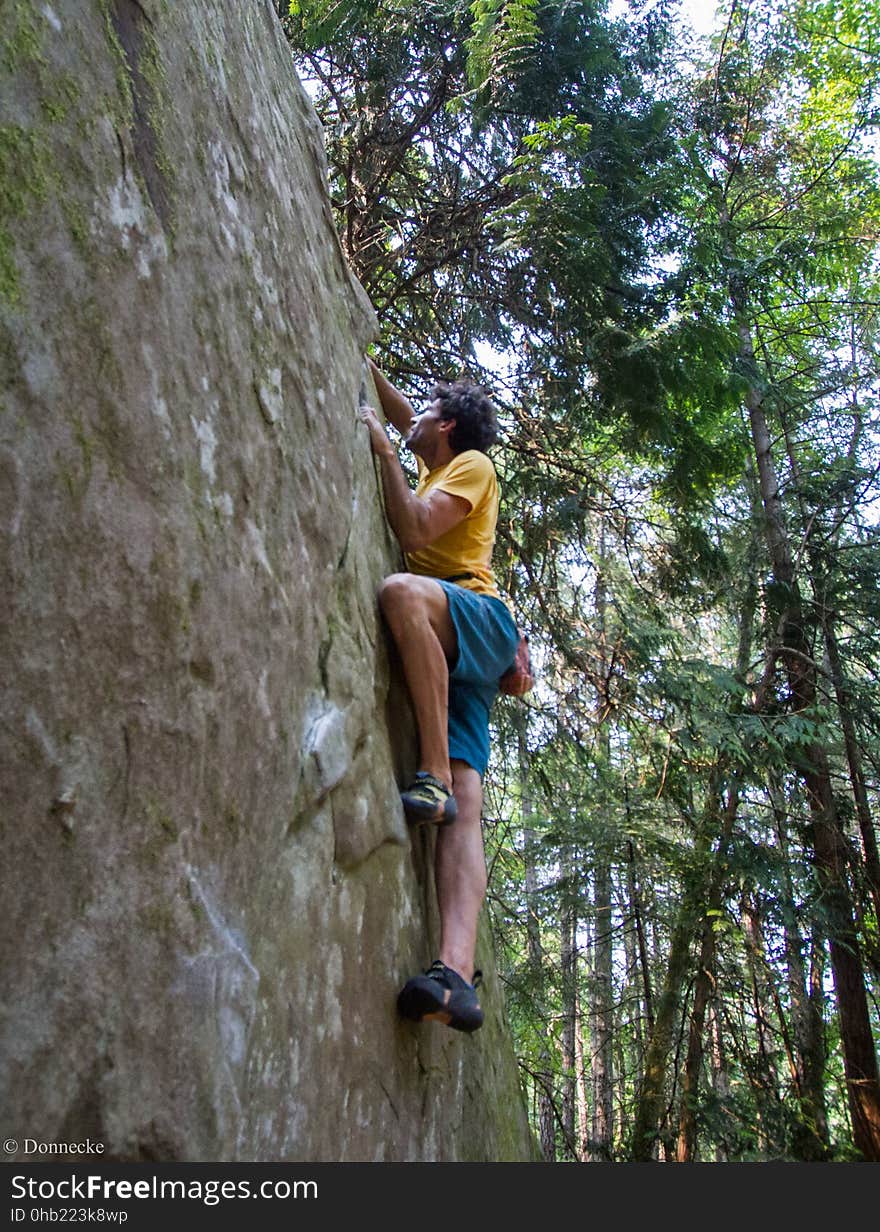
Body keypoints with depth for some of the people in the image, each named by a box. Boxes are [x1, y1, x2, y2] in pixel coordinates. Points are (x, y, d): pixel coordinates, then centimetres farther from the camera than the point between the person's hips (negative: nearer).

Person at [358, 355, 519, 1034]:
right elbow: (399, 411, 50)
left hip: (479, 620, -6)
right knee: (464, 809, -15)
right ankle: (457, 975, -32)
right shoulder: (436, 468, 34)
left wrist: (384, 451, -2)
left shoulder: (473, 463, 9)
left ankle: (434, 777, -38)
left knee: (402, 590, -38)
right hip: (443, 650, 7)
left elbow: (414, 531, -9)